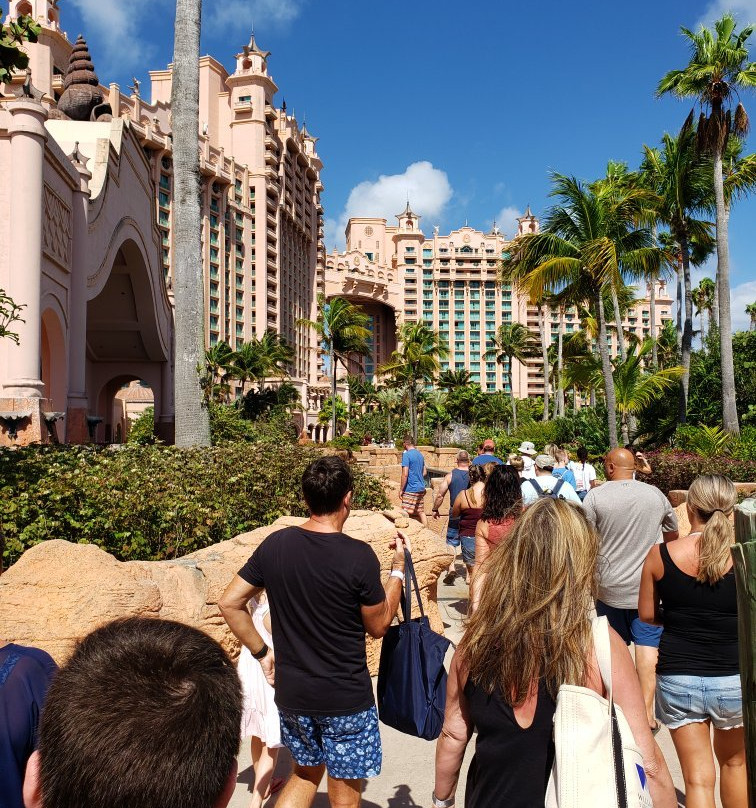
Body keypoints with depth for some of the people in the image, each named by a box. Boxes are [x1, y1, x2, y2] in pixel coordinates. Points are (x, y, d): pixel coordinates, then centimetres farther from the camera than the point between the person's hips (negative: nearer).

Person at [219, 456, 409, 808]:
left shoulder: (275, 544, -7)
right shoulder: (359, 556, -20)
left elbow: (229, 603, -1)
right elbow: (378, 625, -7)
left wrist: (261, 652, 7)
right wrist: (397, 569, 2)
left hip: (291, 692, 5)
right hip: (346, 699, -4)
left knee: (306, 773, 28)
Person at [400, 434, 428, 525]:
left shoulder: (406, 454, -13)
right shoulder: (420, 454, 11)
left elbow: (405, 474, -18)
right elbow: (424, 473, 18)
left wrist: (401, 489, -12)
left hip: (410, 489, -8)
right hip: (421, 488, 8)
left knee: (406, 514, -4)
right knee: (421, 512, 13)